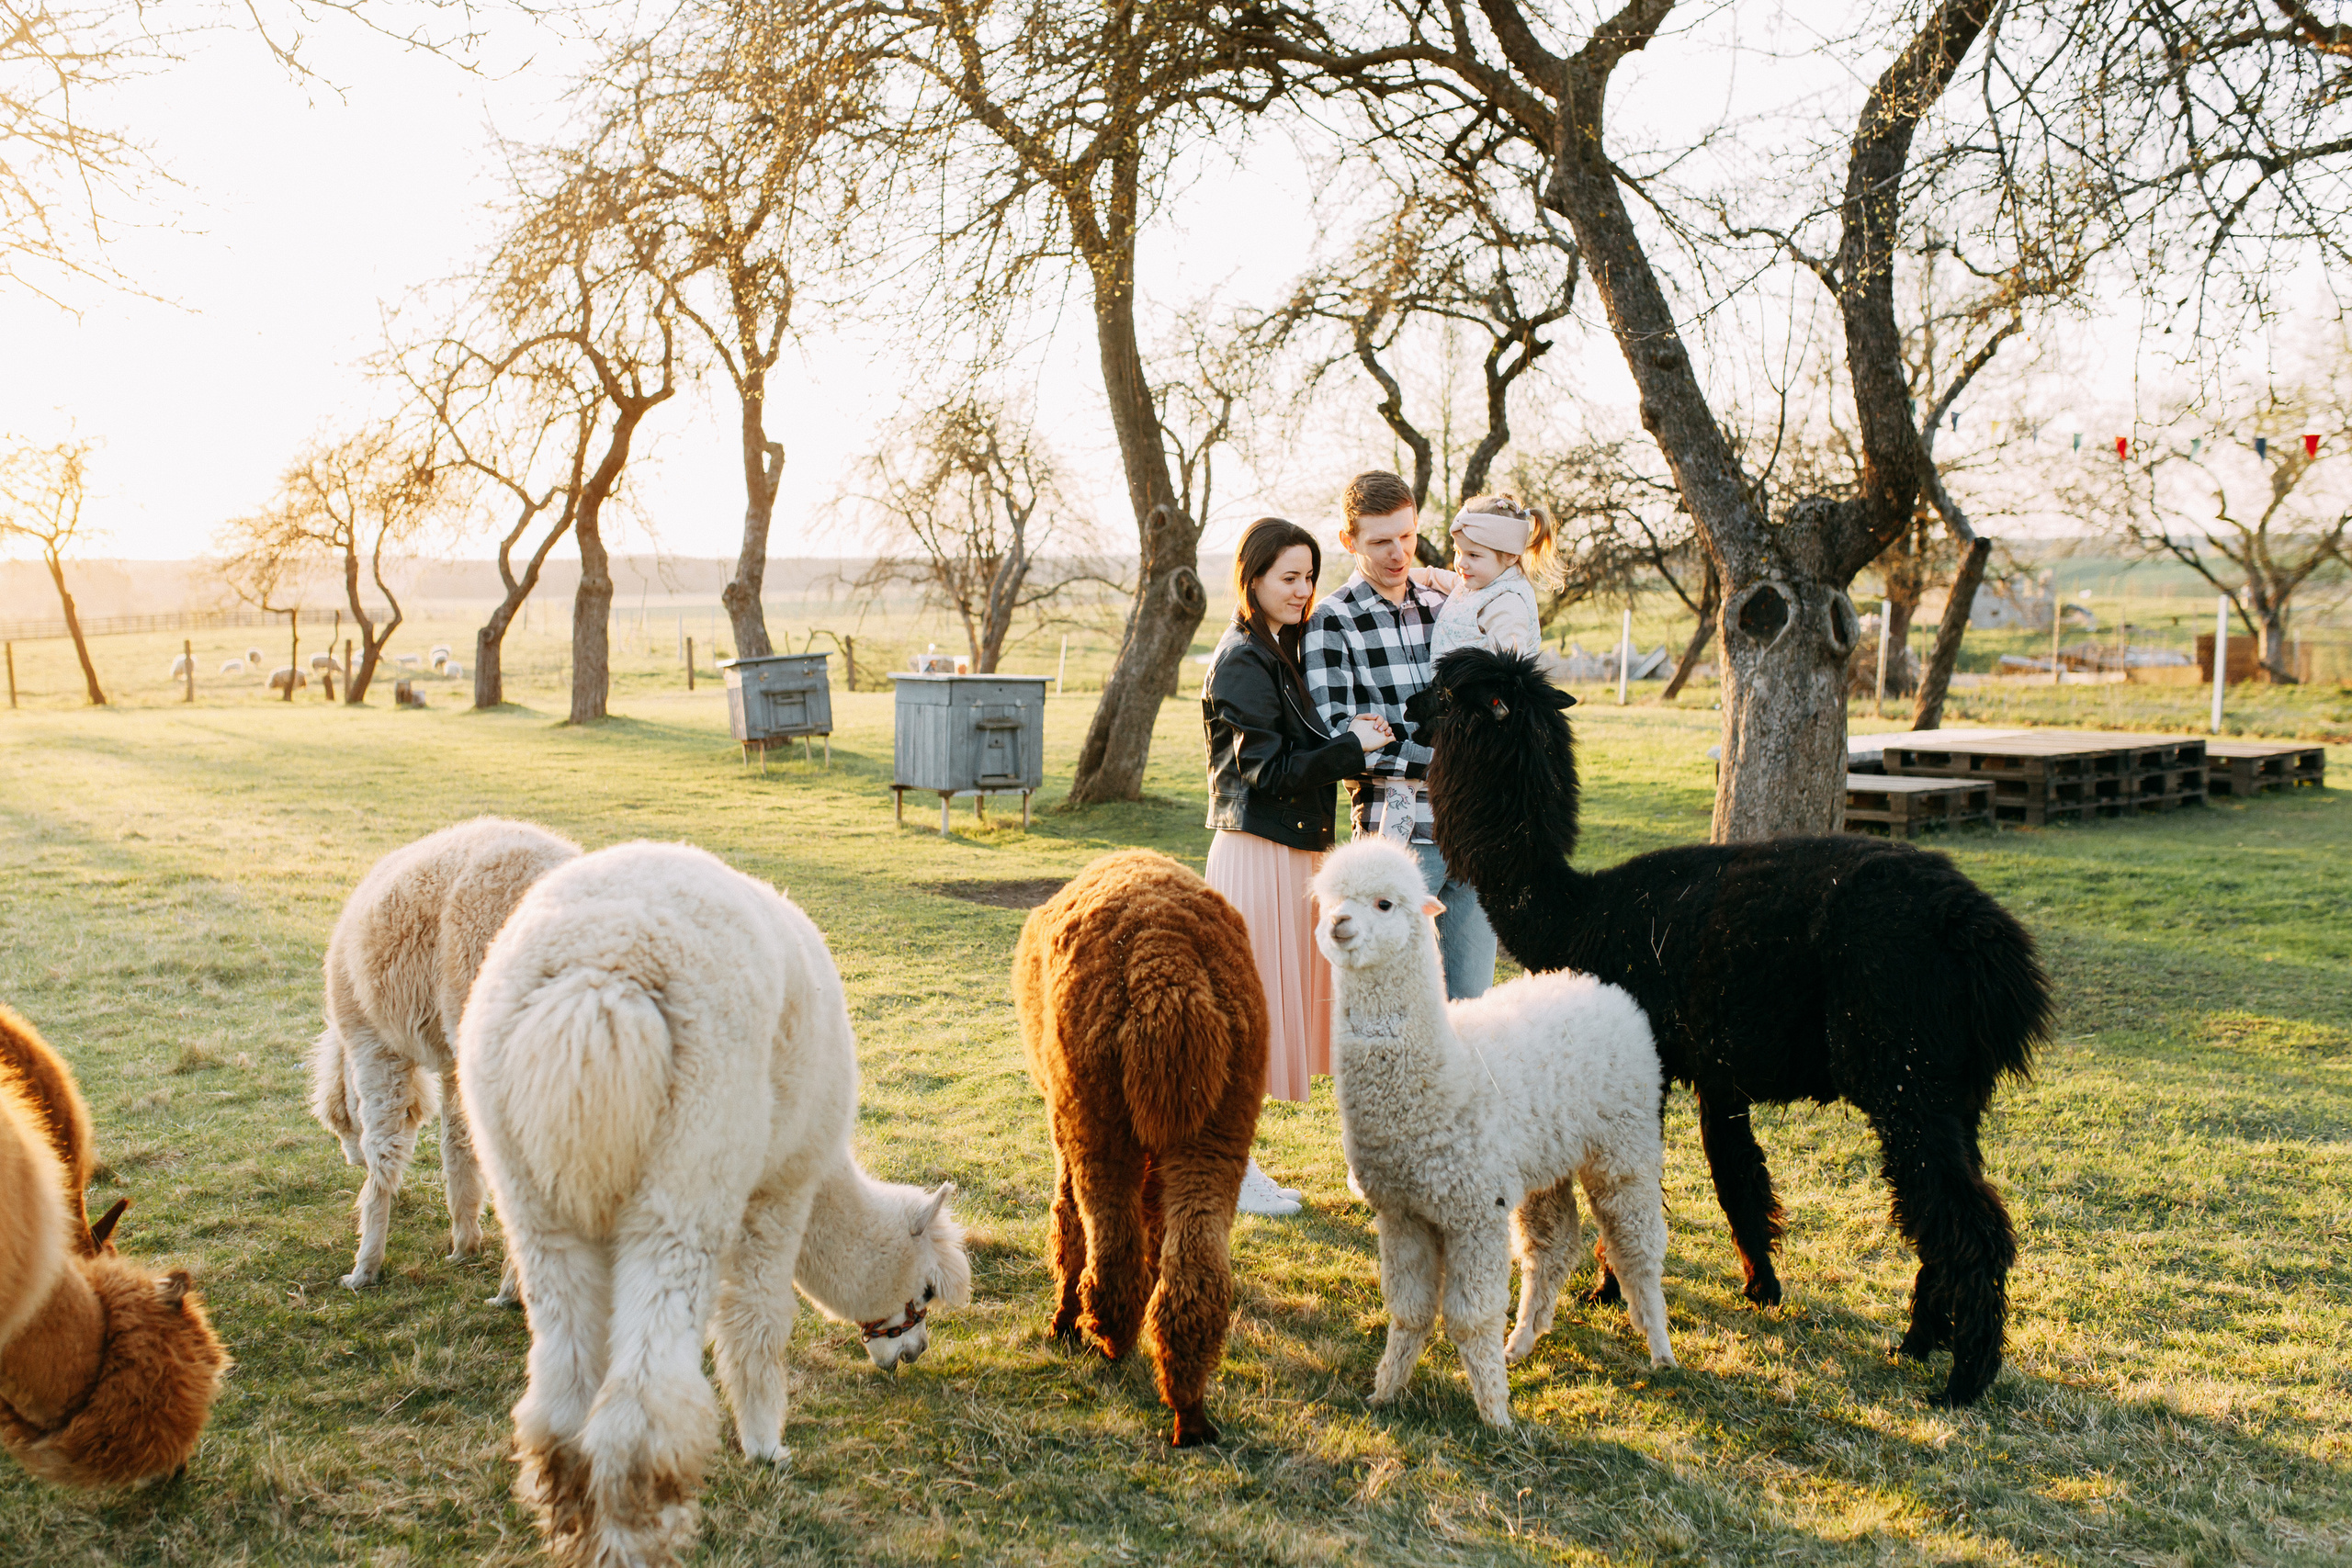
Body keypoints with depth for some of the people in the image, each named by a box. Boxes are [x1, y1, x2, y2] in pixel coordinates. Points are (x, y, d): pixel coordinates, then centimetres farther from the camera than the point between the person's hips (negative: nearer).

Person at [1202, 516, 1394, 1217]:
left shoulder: (1278, 653, 15)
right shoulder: (1241, 662, -14)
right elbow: (1267, 771, -18)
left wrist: (1347, 736, 3)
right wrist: (1350, 745, -14)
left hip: (1290, 850, 9)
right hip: (1256, 851, -9)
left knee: (1270, 1005, 13)